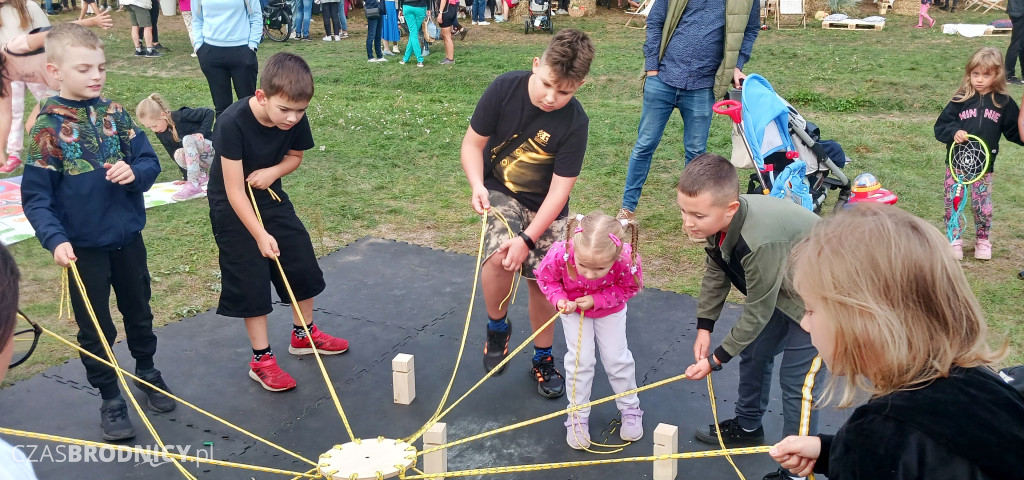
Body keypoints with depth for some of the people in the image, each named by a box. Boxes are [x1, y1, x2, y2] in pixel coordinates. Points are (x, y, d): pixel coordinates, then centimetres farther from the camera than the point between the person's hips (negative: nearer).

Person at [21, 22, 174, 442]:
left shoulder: (114, 113, -2)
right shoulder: (48, 125, -13)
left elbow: (150, 162, 2)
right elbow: (35, 196, -12)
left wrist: (135, 172, -21)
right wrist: (55, 239, -25)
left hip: (128, 236, 4)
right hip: (83, 246, -3)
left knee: (138, 312, 21)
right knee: (95, 328, 9)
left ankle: (147, 373, 44)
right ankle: (110, 399, 26)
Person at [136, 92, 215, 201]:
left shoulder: (181, 116, -19)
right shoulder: (161, 134, 0)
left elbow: (209, 113, -14)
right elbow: (173, 154, 7)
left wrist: (201, 132, -21)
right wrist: (186, 176, 6)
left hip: (211, 149, -6)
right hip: (198, 160, 6)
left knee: (188, 139, -32)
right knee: (178, 155, -25)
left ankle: (194, 185, -38)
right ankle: (202, 175, -2)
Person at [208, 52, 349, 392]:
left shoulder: (295, 119, -17)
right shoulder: (233, 122, -32)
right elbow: (235, 190, -30)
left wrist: (273, 171, -18)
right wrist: (260, 234, -33)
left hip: (269, 195, 6)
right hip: (232, 205, -6)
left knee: (303, 261, 9)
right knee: (250, 278, -4)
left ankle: (303, 335, 30)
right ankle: (261, 359, 8)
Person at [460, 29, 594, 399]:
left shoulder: (574, 122, -22)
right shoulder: (504, 89, -21)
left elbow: (559, 190, -20)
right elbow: (473, 143, -10)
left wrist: (528, 240, -27)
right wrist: (477, 186, -28)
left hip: (545, 206, 0)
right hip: (499, 191, 0)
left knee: (541, 283, -1)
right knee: (499, 256, -28)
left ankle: (543, 358, 26)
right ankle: (497, 327, 3)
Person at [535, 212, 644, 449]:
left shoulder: (626, 260, -42)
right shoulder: (560, 254, -42)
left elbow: (629, 288, -18)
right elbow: (545, 278, -17)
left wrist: (597, 300, -29)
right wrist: (559, 299, -34)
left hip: (610, 309, 0)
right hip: (573, 309, 0)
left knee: (616, 357, 8)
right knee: (580, 358, -2)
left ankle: (630, 408, 32)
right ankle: (577, 416, 17)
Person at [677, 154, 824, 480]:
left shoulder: (760, 242, -41)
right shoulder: (720, 220, -18)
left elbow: (757, 313, -28)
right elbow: (716, 273, 0)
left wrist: (716, 359, -18)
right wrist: (704, 329, -4)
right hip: (780, 289, 9)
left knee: (796, 380, -6)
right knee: (753, 353, 20)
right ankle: (748, 427, 42)